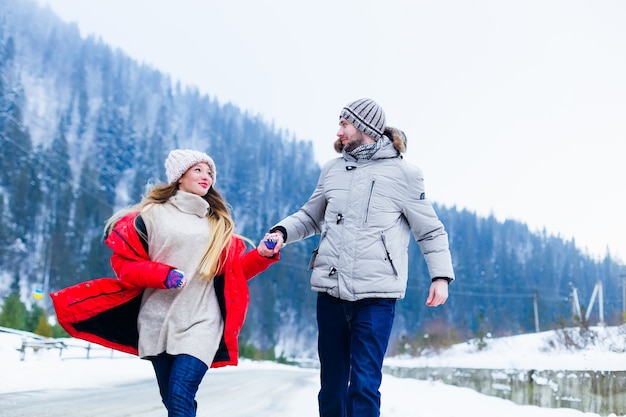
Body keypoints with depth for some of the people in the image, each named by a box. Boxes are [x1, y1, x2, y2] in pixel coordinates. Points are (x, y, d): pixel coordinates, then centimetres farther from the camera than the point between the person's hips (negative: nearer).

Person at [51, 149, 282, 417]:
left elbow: (234, 270, 15)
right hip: (158, 322, 0)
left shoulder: (219, 223, 15)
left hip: (200, 322, 0)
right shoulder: (151, 215, 4)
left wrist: (262, 254, -1)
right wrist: (162, 275, -14)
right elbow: (124, 263, 1)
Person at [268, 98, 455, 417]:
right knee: (332, 385, 12)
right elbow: (310, 216, 20)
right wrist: (282, 231, 1)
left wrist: (441, 275, -5)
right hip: (330, 290, 5)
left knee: (364, 385, -7)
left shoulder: (402, 174, 0)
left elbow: (431, 231, 4)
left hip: (376, 294, -4)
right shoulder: (332, 170, 12)